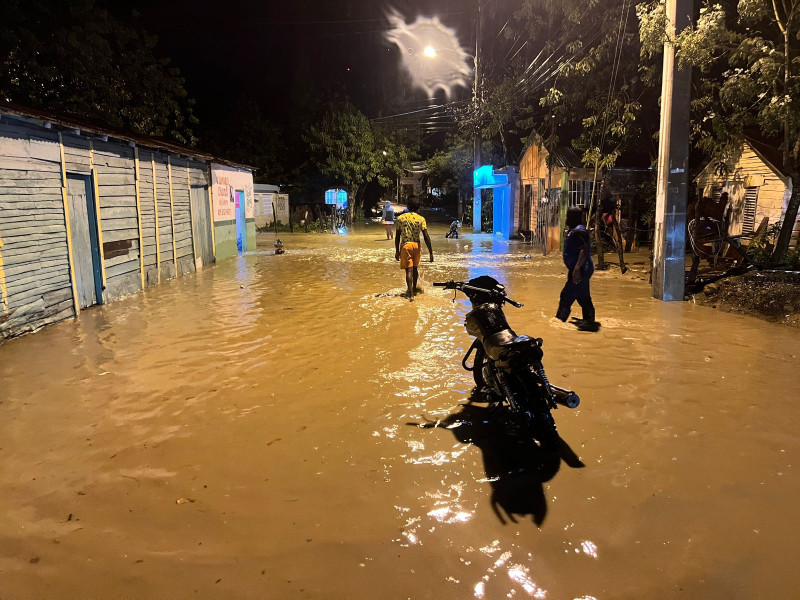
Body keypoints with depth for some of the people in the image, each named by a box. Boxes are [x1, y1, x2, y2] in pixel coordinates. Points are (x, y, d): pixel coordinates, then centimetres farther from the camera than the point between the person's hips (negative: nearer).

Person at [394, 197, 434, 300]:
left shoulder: (401, 218, -1)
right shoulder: (421, 219, -3)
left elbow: (397, 236, 2)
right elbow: (426, 237, -7)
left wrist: (397, 251, 10)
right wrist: (431, 253, -4)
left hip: (405, 245, -1)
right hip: (416, 245, 1)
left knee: (409, 270, -2)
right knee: (415, 268, 20)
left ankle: (411, 294, -11)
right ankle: (414, 289, 37)